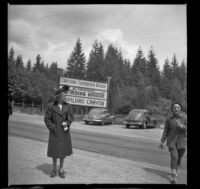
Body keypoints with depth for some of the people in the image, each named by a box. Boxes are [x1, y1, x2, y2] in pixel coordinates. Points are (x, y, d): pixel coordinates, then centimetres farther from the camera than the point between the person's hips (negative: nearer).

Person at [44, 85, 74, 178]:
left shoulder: (68, 106, -3)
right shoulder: (51, 106, -9)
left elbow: (71, 118, 3)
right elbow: (46, 119, -5)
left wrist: (66, 123, -18)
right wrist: (53, 128, -13)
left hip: (64, 132, 2)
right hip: (55, 132, -2)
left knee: (63, 151, 8)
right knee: (54, 151, 6)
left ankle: (61, 170, 25)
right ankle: (54, 169, 27)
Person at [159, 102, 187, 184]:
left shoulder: (184, 117, -9)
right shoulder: (169, 118, -7)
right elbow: (166, 130, -1)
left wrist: (182, 126, -33)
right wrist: (162, 141, 0)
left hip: (182, 140, 1)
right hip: (172, 141, -1)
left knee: (179, 158, 15)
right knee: (174, 157, -14)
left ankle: (176, 171, 41)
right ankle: (173, 177, -8)